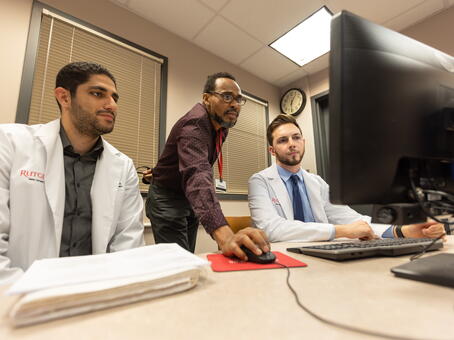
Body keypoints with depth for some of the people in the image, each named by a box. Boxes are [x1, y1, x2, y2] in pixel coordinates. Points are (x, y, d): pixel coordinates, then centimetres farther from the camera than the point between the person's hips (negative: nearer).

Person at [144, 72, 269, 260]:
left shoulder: (222, 125, -3)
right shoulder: (195, 124, -31)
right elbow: (197, 175, -50)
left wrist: (163, 169, 20)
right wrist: (224, 235, -64)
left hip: (190, 199, 8)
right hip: (167, 200, -8)